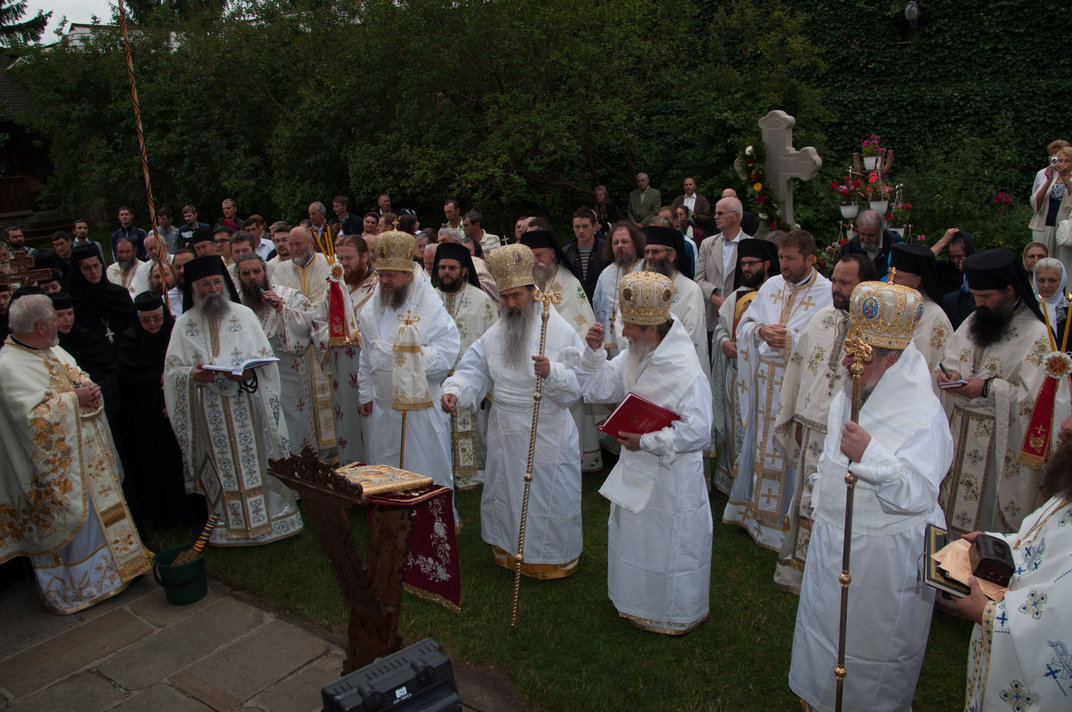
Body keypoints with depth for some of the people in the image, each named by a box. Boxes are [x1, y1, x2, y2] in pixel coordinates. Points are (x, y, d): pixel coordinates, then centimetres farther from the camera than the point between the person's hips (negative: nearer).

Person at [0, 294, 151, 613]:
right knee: (70, 519, 3)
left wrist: (89, 390, -7)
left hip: (88, 453, 9)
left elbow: (82, 380, 14)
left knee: (99, 506, 18)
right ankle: (74, 587, 19)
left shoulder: (53, 351, 6)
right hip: (60, 464, -9)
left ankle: (115, 562, 34)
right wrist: (73, 399, -22)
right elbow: (35, 417, -28)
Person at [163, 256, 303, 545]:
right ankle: (231, 526, 22)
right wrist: (192, 375, -19)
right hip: (210, 410, 1)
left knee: (256, 460, 5)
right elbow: (172, 370, 2)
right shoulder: (184, 324, 5)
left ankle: (269, 516, 19)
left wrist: (250, 372, -20)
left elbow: (266, 357, 1)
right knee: (222, 466, 8)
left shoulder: (244, 315, 3)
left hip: (247, 404, -1)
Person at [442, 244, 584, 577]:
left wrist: (552, 372, -35)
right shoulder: (495, 334, 5)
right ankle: (508, 551, 39)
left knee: (548, 496, 6)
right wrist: (454, 391, -19)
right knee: (505, 493, 18)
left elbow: (577, 382, -15)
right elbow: (473, 370, 1)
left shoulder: (560, 331, -10)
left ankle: (554, 557, 28)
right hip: (505, 434, 5)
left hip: (548, 434, -5)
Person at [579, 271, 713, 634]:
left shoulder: (685, 371, -26)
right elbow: (599, 389, 2)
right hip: (636, 468, 9)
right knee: (630, 534, 23)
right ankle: (637, 602, 46)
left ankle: (676, 615, 33)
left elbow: (697, 431, -26)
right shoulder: (633, 356, -2)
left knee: (668, 545, 9)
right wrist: (594, 351, -12)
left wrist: (647, 441, -27)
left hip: (671, 477, -8)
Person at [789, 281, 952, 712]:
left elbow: (919, 496, -30)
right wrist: (819, 507, 20)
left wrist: (870, 455, -40)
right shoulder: (851, 393, 1)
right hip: (832, 541, 8)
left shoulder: (923, 413, -24)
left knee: (868, 641, 12)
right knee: (825, 625, 24)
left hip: (882, 554, -8)